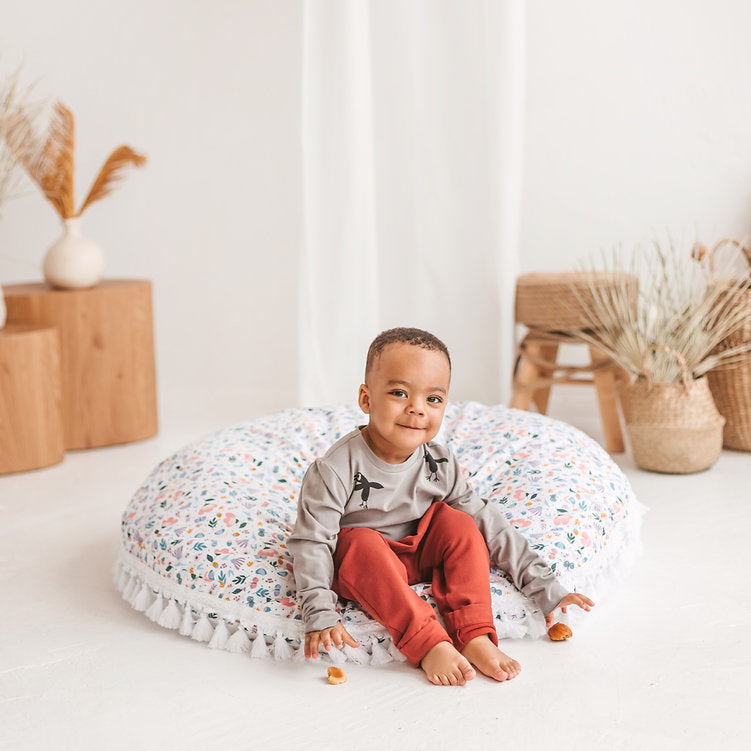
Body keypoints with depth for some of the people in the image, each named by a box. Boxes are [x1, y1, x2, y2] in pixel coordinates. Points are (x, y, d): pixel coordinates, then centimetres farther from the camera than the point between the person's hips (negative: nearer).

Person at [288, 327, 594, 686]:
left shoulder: (439, 465, -13)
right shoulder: (336, 470, -27)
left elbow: (489, 524, -8)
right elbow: (311, 543, -23)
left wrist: (546, 589, -9)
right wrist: (321, 617, -32)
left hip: (417, 554, 4)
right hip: (357, 562, -4)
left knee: (458, 523, -19)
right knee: (363, 543, -35)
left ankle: (474, 637, -20)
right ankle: (430, 644, -33)